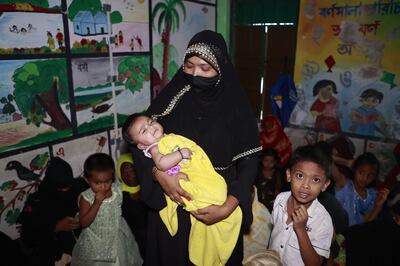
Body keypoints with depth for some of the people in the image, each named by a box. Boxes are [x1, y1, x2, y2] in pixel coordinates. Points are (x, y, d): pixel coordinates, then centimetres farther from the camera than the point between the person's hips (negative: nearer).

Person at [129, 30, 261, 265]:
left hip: (216, 206, -1)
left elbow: (249, 163, -9)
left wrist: (228, 207, -21)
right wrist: (160, 174, -21)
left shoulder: (236, 107, -10)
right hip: (172, 203, 1)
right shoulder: (173, 96, -6)